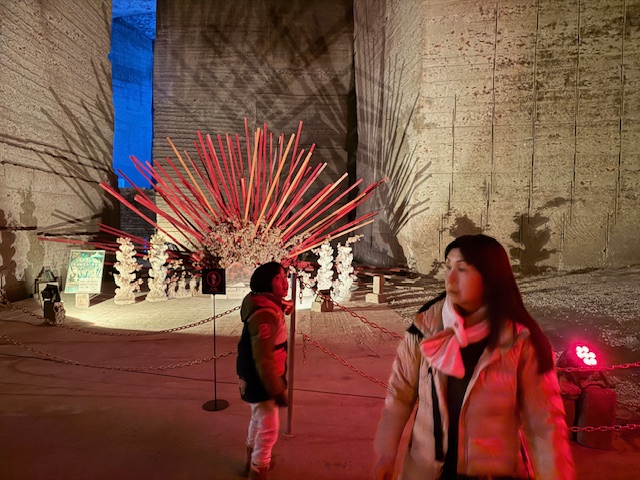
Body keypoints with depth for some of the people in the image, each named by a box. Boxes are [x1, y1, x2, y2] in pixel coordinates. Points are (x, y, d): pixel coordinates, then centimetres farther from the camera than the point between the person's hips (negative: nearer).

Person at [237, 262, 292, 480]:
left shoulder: (268, 306, 3)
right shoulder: (265, 314, -30)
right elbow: (263, 359, -31)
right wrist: (278, 391, -25)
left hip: (258, 377, 11)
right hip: (260, 380, -11)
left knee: (259, 420, 28)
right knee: (268, 429, 4)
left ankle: (253, 462, 50)